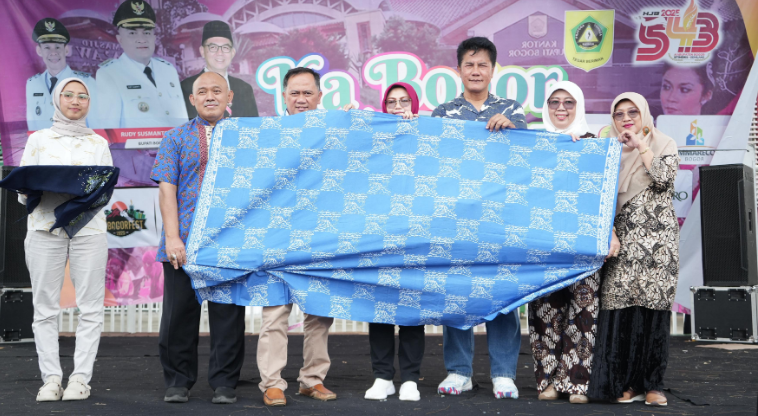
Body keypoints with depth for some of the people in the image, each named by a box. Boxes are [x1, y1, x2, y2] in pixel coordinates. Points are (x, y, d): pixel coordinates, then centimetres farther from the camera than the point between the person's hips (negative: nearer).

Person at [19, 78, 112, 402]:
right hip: (45, 228, 0)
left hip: (89, 229, 0)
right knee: (45, 308, -2)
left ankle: (81, 378, 1)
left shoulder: (98, 143, 14)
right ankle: (50, 378, 4)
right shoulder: (38, 140, 12)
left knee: (90, 307, -5)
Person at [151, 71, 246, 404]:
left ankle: (224, 383, 14)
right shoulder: (176, 137, 9)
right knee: (179, 314, 4)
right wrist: (172, 237, -10)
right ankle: (178, 382, 18)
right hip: (183, 244, 0)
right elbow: (166, 189, 1)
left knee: (228, 314, 3)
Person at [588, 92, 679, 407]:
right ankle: (624, 382, 0)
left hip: (656, 236, -2)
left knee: (653, 305, -6)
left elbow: (663, 179, -9)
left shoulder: (664, 145, 8)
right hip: (622, 239, 2)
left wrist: (641, 145, -4)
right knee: (619, 307, -7)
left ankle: (651, 384, 1)